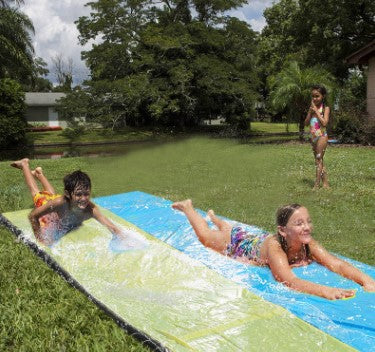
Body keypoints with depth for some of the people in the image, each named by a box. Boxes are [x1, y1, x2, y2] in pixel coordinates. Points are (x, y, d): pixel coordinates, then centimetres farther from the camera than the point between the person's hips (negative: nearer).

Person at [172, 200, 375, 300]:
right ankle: (188, 207, 49)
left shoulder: (308, 245, -35)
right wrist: (327, 291, -75)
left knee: (230, 230, 38)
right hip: (239, 244, -5)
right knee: (206, 236, 26)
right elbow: (290, 281, -62)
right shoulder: (274, 247, -49)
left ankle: (214, 217, 68)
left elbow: (337, 264, -43)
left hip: (258, 237, 5)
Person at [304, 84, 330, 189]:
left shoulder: (325, 108, -6)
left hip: (321, 136, -7)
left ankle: (316, 185, -8)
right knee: (319, 161, 10)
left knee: (318, 160, -9)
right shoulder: (312, 108, 11)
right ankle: (325, 183, 17)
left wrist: (316, 111, -16)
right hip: (313, 137, 7)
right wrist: (310, 111, -7)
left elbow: (324, 123, -20)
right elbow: (306, 123, 6)